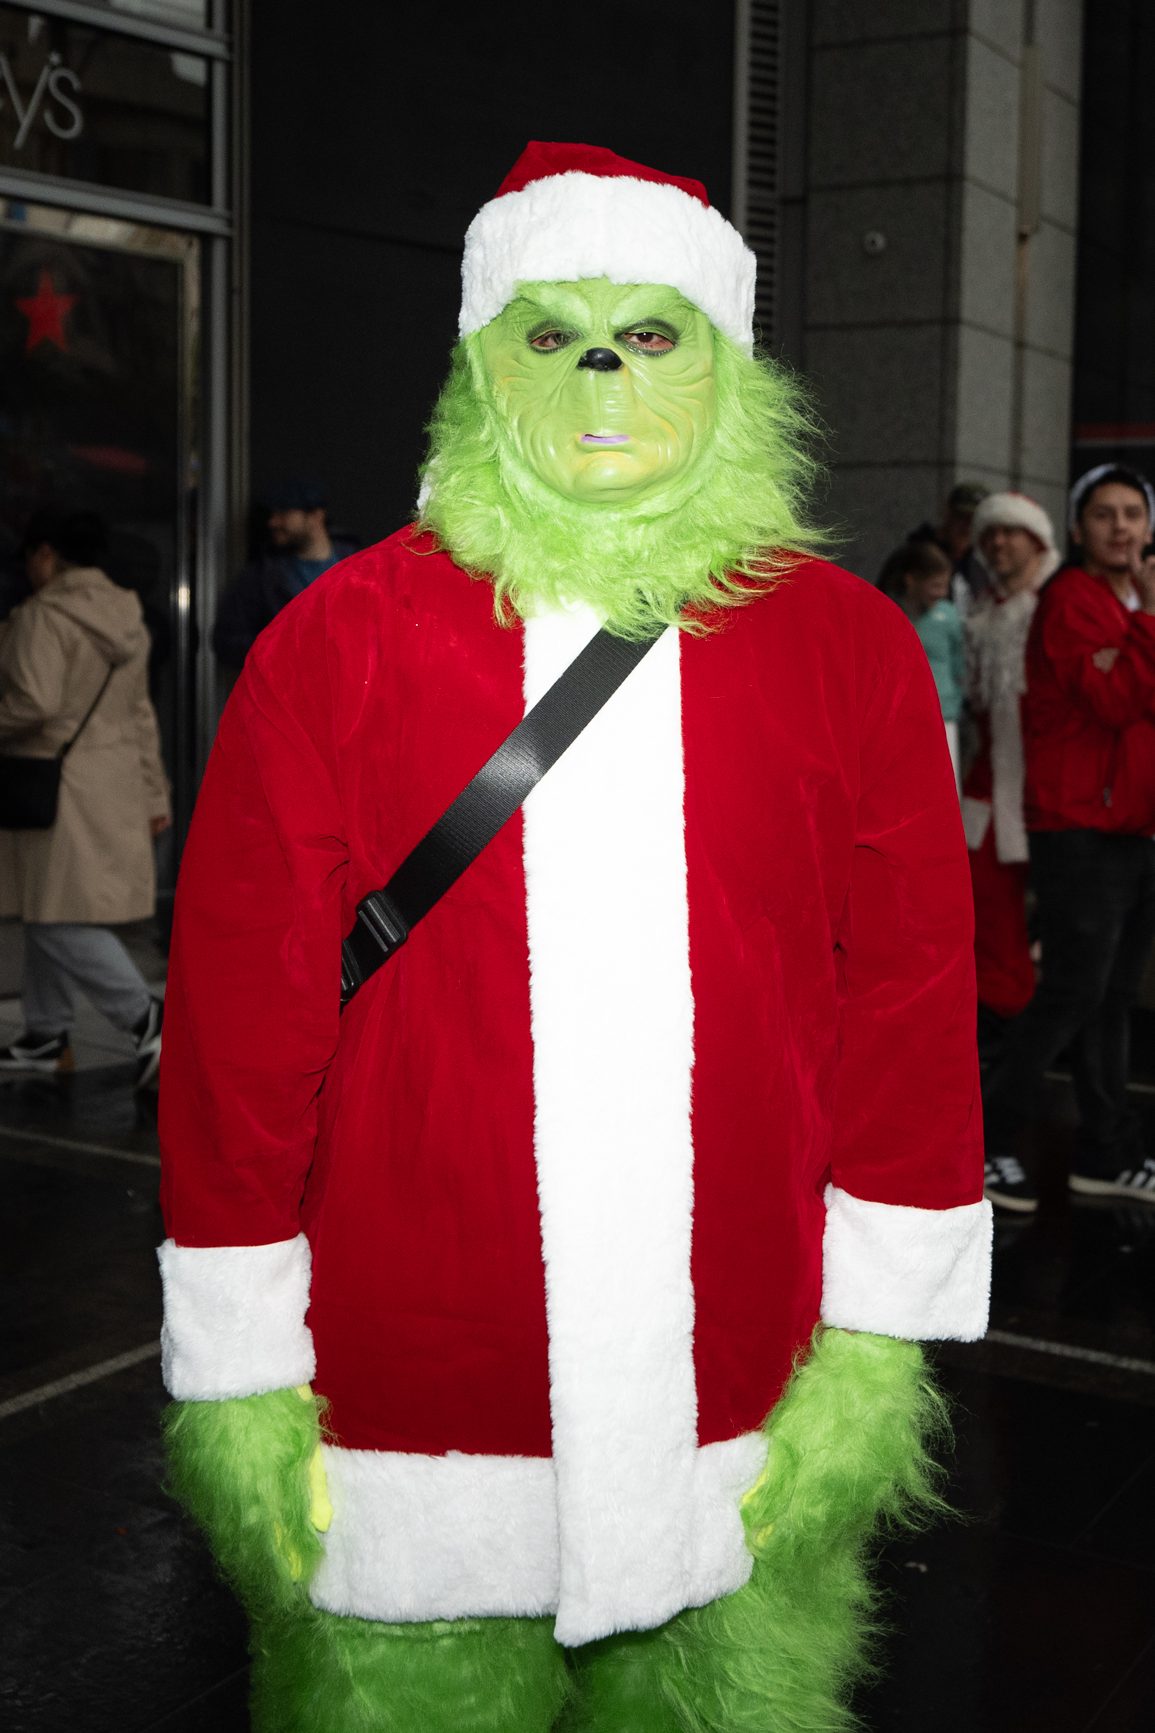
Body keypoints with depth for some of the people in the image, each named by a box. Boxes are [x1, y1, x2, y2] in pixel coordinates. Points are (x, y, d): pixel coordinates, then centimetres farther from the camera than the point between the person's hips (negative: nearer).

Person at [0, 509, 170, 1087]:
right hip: (113, 782, 9)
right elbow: (140, 714, 17)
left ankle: (146, 1016, -10)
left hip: (58, 789, -9)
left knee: (59, 917, -6)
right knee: (46, 911, 16)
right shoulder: (127, 618, 14)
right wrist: (153, 793, 21)